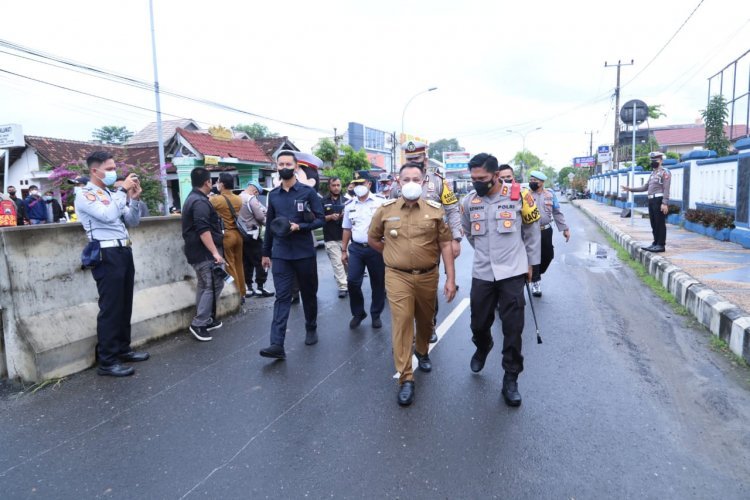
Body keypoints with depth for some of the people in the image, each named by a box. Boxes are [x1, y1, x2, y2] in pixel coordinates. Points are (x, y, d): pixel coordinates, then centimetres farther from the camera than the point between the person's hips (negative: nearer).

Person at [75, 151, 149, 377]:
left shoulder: (111, 194, 17)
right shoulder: (85, 195, -6)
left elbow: (132, 222, 17)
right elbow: (108, 216, -22)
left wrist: (134, 199, 2)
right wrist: (123, 191, -15)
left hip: (124, 252, 8)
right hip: (107, 255, -8)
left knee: (125, 305, 15)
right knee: (110, 308, -5)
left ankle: (122, 349, 27)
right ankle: (107, 361, 4)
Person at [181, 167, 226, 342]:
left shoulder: (192, 198, 18)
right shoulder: (200, 202, -17)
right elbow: (203, 230, -26)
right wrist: (215, 252, -28)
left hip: (198, 252, 11)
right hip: (205, 253, -11)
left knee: (204, 286, 15)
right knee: (214, 285, -9)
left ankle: (204, 320, 23)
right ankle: (199, 323, -9)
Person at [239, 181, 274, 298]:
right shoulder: (252, 199, -13)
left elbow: (239, 216, 13)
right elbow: (260, 216, -16)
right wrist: (266, 222, 4)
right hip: (252, 235, -8)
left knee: (246, 263, 12)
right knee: (259, 262, -1)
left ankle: (249, 288, 14)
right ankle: (260, 288, 0)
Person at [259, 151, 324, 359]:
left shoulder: (308, 192, -3)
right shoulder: (273, 195, 9)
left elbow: (320, 220, -5)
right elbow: (270, 225, 15)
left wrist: (299, 227, -21)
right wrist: (266, 252, 16)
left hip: (305, 253, -2)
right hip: (280, 255, 2)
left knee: (309, 293, 13)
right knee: (282, 297, -3)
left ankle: (311, 329, 34)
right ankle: (277, 345, -7)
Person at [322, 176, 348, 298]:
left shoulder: (346, 201, 11)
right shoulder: (323, 202, 4)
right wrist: (330, 217, -15)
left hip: (345, 236, 3)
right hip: (331, 239, -2)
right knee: (337, 263, -7)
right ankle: (343, 287, -5)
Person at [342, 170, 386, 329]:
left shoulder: (381, 202, -3)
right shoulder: (349, 205, 9)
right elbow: (347, 229, 14)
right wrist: (343, 250, 13)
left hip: (376, 248, -2)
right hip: (356, 248, 3)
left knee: (378, 283, 7)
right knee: (352, 281, -2)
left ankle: (376, 314, 24)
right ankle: (358, 313, 18)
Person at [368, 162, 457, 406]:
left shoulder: (435, 210, -1)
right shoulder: (385, 210, -1)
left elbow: (446, 245, -1)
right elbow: (372, 239, 14)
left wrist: (450, 278, -5)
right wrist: (392, 254, 9)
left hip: (428, 276, 2)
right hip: (398, 276, -1)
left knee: (425, 320, 17)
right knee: (401, 322, -8)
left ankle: (422, 351, 47)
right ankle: (405, 379, -1)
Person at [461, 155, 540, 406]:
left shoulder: (518, 195, -9)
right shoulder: (469, 201, -1)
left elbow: (532, 231, 5)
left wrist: (530, 262, 8)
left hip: (513, 273, -2)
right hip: (482, 273, 3)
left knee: (513, 328, 1)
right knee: (479, 324, 12)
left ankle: (511, 379, 16)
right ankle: (482, 348, 46)